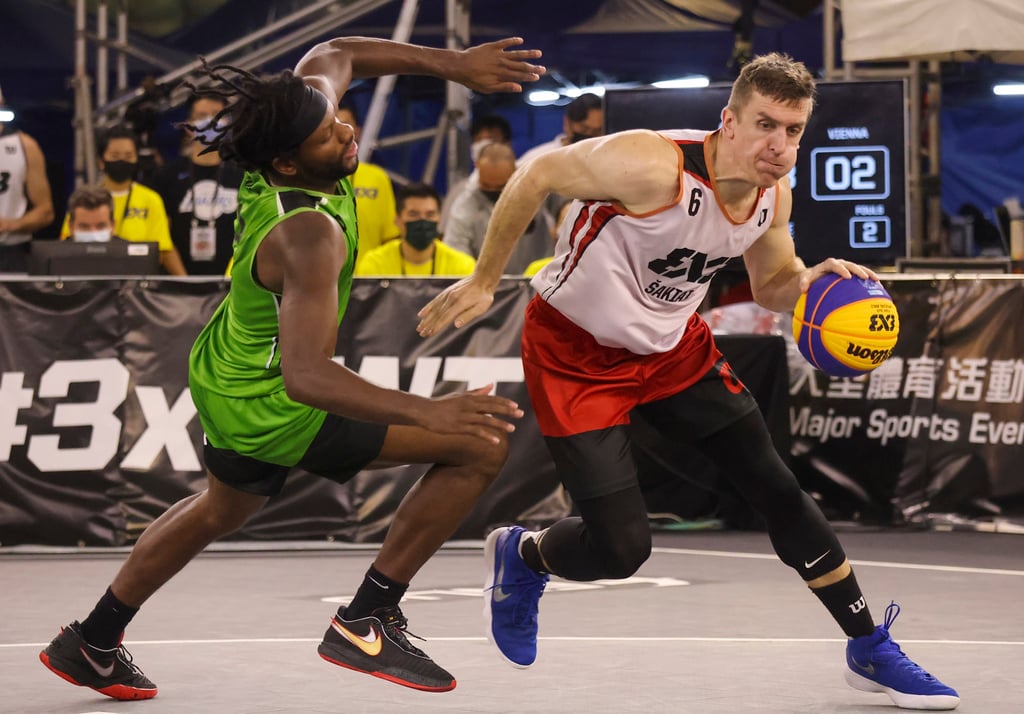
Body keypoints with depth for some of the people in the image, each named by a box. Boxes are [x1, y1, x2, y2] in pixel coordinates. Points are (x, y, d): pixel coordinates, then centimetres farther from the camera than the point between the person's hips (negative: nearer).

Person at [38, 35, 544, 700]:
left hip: (226, 375, 9)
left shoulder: (306, 99, -13)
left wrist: (453, 64, 2)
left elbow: (336, 55, 10)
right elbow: (306, 376, -45)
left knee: (223, 508, 37)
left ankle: (91, 645, 51)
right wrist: (427, 412, -54)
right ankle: (367, 621, -3)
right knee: (482, 446, -13)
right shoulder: (310, 236, -37)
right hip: (273, 411, -9)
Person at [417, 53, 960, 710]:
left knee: (778, 490, 4)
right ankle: (522, 557, 25)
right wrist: (484, 280, -13)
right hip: (575, 352, -6)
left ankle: (870, 651, 18)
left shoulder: (774, 195, -8)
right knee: (622, 549, -11)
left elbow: (773, 285, 10)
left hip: (672, 347, 6)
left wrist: (814, 280, -14)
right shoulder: (655, 165, -32)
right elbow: (537, 176, -20)